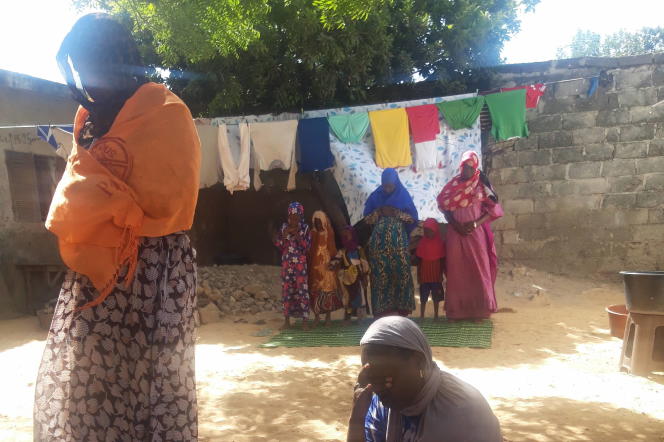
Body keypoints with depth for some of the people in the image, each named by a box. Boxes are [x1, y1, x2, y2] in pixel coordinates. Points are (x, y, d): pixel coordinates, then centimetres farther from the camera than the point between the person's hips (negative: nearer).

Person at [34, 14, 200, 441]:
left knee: (147, 374, -1)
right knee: (90, 375, 11)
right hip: (97, 267, 7)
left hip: (149, 270, -7)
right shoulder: (96, 117, 16)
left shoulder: (166, 114, -7)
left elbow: (159, 201, -14)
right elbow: (77, 193, 16)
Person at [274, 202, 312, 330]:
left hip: (301, 264, -2)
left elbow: (307, 248, -7)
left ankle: (304, 320, -1)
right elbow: (278, 244, 3)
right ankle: (287, 319, 12)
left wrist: (297, 235, -18)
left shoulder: (305, 229, -1)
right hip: (287, 264, 2)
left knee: (302, 290, -6)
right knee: (287, 290, 3)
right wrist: (284, 234, -12)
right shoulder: (284, 227, 6)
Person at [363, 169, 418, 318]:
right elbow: (367, 218, 9)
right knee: (380, 273, -3)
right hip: (379, 241, 1)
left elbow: (413, 218, 2)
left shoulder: (403, 195, 5)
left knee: (400, 272, -6)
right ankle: (382, 309, 2)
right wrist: (379, 212, -7)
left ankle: (400, 307, 1)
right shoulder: (375, 196, 8)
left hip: (398, 241, -1)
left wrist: (396, 213, -9)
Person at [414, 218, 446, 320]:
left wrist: (441, 274, -6)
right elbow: (419, 260, 4)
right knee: (423, 297, 5)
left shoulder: (440, 243, -2)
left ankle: (436, 315, 15)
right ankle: (421, 316, 12)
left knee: (436, 296, 6)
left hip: (436, 275, -1)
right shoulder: (422, 243, 2)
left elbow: (442, 260, -1)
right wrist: (418, 275, 1)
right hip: (424, 275, 1)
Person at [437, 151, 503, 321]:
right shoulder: (452, 186, 7)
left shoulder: (482, 185, 1)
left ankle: (480, 310, 10)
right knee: (457, 272, 5)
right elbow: (445, 208, 8)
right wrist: (455, 225, -8)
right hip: (456, 235, 2)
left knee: (478, 271, 1)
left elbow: (494, 209, -2)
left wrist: (476, 223, -14)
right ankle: (457, 310, 14)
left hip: (476, 234, -2)